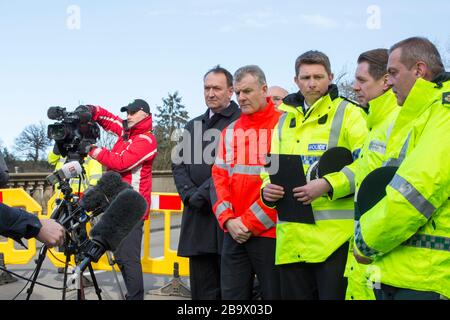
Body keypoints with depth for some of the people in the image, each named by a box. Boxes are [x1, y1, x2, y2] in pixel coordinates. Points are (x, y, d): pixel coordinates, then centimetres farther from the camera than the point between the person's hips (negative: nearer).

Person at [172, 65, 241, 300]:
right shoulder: (193, 126, 21)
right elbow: (179, 165, 15)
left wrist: (203, 194, -14)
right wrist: (190, 195, -3)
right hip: (197, 216, 6)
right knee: (202, 291, 10)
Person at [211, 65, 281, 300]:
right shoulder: (229, 132, 15)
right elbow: (219, 177, 11)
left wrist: (250, 223, -11)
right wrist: (228, 220, -5)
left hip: (268, 232, -5)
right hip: (233, 233, 5)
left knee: (273, 294, 5)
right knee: (232, 295, 10)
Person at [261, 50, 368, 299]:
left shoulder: (348, 114, 1)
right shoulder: (284, 121, 19)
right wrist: (268, 189, 1)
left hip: (335, 234, -6)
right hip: (292, 237, 6)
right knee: (294, 293, 12)